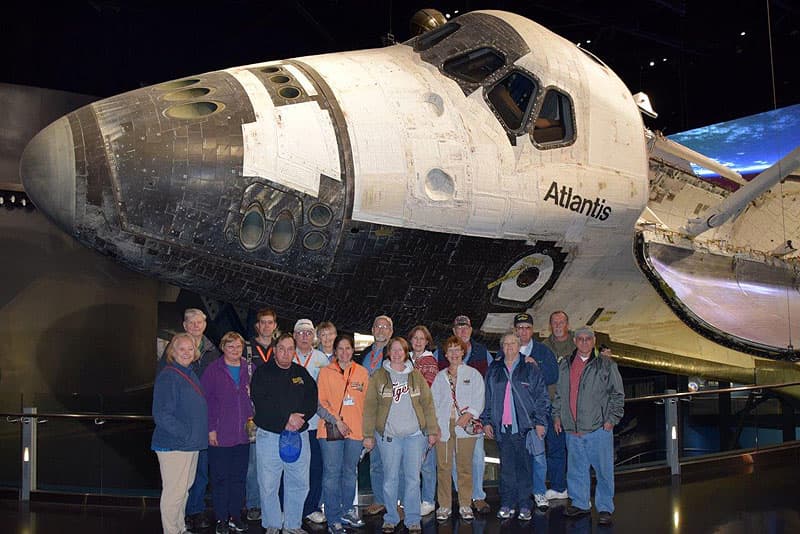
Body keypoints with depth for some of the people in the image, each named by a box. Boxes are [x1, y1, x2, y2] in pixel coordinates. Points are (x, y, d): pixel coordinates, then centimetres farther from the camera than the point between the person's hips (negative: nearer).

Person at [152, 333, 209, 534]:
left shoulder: (191, 374, 12)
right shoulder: (168, 376, -15)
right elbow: (162, 415, -21)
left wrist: (202, 434, 13)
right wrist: (186, 434, -21)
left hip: (191, 444, 9)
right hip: (173, 445, -9)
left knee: (185, 488, 18)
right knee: (174, 491, -3)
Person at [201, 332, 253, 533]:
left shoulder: (249, 369, 6)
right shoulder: (213, 370, -5)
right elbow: (205, 400, -6)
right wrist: (210, 429, -10)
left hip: (243, 435, 4)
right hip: (219, 435, -3)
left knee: (239, 478, 11)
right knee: (220, 478, 4)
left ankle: (235, 516, 23)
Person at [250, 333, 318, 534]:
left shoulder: (302, 373, 12)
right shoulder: (263, 372, 0)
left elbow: (312, 401, 5)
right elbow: (260, 403, -12)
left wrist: (299, 417, -13)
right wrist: (286, 418, -16)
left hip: (299, 434, 3)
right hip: (270, 435, -3)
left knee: (299, 483, 6)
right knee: (268, 484, 2)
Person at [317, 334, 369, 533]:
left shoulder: (362, 372, 8)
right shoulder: (325, 372, 0)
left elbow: (366, 402, 12)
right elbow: (319, 403, -4)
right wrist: (336, 420, -14)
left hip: (355, 430, 3)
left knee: (350, 473, 14)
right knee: (332, 473, -2)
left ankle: (347, 511, 29)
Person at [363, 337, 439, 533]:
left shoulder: (416, 375, 9)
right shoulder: (378, 376, 4)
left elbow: (427, 404, 10)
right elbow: (370, 407, 2)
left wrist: (432, 430, 5)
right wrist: (368, 435, -2)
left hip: (415, 435, 1)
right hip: (388, 435, -1)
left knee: (413, 478, 2)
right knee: (390, 478, 3)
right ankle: (391, 518, 16)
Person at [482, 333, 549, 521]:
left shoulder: (530, 369, 3)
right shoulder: (494, 370, 11)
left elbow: (541, 397, 2)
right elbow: (487, 398, 14)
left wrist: (540, 422, -4)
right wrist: (486, 421, 9)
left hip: (524, 426, -2)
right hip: (502, 427, 2)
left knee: (524, 467, 2)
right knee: (506, 468, 5)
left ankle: (524, 506, 10)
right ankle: (507, 505, 13)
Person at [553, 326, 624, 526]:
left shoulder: (606, 365, 0)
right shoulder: (565, 365, 12)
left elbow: (617, 394, 1)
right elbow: (558, 394, 21)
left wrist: (611, 419, -5)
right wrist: (556, 415, 14)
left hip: (599, 427, -4)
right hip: (572, 429, 4)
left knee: (604, 470, 1)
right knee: (576, 470, 12)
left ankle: (605, 508, 11)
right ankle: (580, 504, 25)